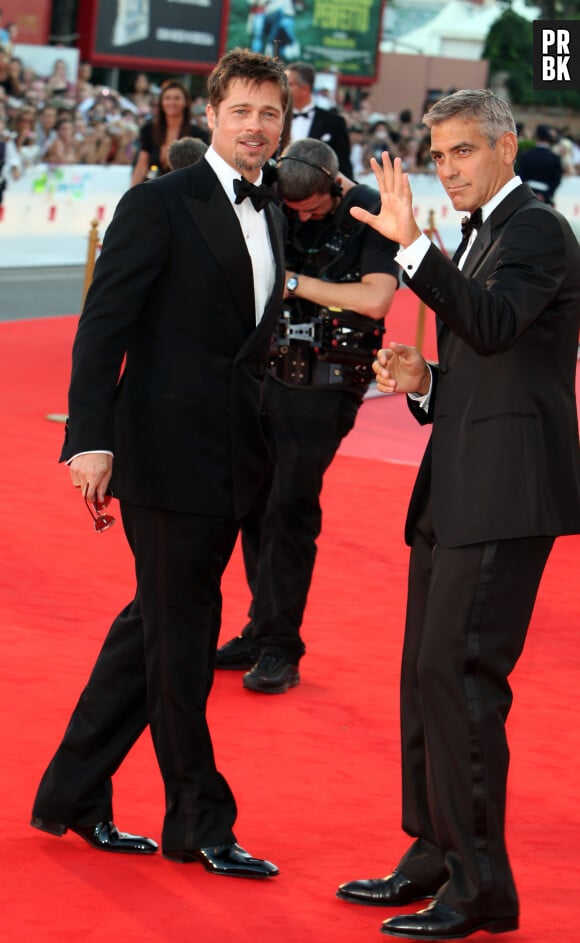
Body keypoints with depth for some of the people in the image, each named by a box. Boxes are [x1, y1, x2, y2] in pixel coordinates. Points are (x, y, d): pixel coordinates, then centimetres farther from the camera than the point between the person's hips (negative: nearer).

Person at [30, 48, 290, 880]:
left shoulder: (271, 220, 14)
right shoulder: (160, 205, -9)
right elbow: (103, 325, -13)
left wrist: (263, 449, 14)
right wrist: (91, 440, -20)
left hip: (230, 461, 8)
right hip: (167, 453, -8)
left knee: (154, 626, 13)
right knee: (181, 635, 0)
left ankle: (72, 797, 25)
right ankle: (199, 825, 11)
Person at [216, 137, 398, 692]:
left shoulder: (369, 215, -10)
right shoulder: (282, 210, 6)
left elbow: (375, 299, -20)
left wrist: (296, 282, -14)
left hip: (325, 386, -6)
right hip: (272, 372, 6)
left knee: (289, 510, -8)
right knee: (256, 505, 8)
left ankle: (281, 650, -1)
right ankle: (261, 631, 19)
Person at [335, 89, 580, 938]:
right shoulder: (483, 235, 20)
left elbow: (493, 325, -28)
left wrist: (413, 244, -35)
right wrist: (423, 382, 6)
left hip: (504, 494, -10)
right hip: (457, 492, 10)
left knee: (459, 672, -12)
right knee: (428, 673, 13)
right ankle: (435, 858, 24)